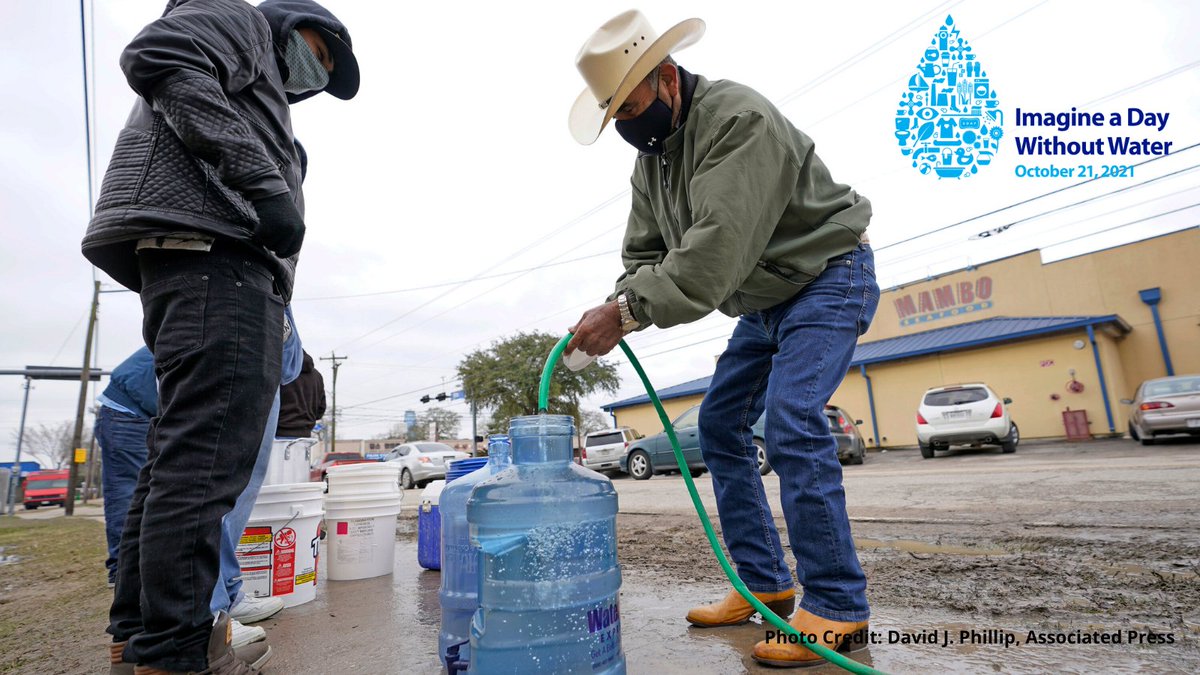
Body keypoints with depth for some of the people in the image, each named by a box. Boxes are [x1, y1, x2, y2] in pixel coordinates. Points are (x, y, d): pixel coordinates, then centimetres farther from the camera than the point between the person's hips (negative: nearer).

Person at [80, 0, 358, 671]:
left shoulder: (263, 96, 38)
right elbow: (158, 56, -8)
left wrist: (287, 344, 18)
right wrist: (262, 181, -17)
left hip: (226, 265, 10)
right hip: (210, 247, -10)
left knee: (181, 457, 8)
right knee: (207, 458, -16)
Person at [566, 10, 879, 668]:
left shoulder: (738, 119, -24)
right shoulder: (650, 158, 4)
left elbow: (716, 250, -35)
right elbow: (644, 255, 1)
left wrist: (625, 310, -35)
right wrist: (617, 309, -18)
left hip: (829, 276, -8)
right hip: (765, 300, 9)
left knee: (792, 423, -23)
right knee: (719, 425, 3)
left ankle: (836, 608, -7)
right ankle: (765, 584, 12)